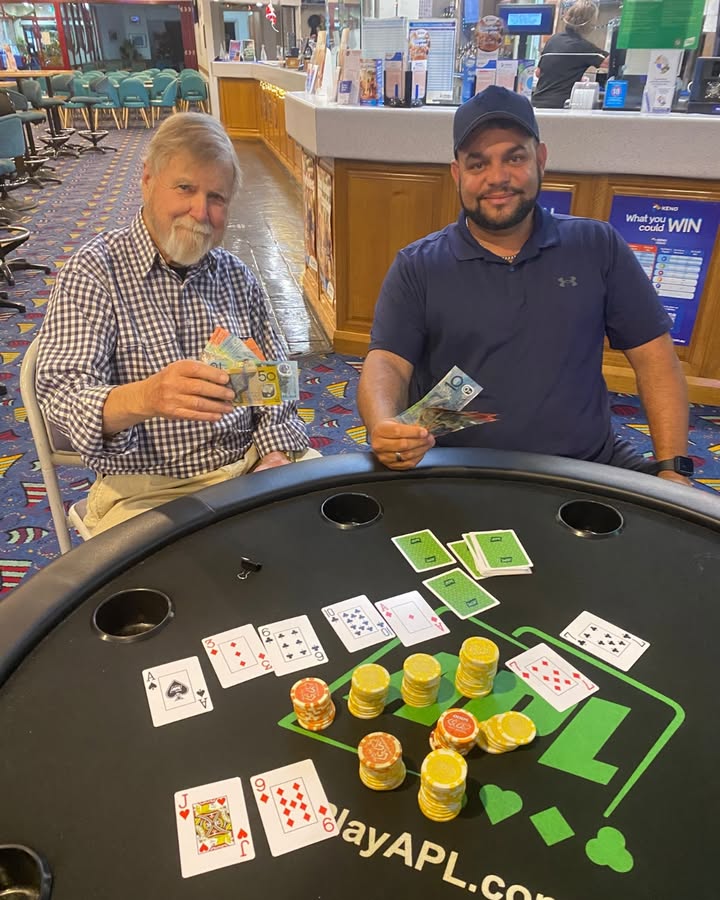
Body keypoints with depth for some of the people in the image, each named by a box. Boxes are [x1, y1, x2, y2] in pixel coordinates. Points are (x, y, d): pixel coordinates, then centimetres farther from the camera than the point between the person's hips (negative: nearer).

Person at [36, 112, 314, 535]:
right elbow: (61, 392, -17)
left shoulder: (237, 276, 10)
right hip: (145, 489, -4)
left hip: (249, 468, 4)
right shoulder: (94, 272, -5)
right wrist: (144, 398, -38)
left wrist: (275, 457, -7)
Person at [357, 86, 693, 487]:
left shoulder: (597, 247, 7)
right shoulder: (417, 268, 3)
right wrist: (384, 428, -30)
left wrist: (672, 467, -2)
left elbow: (654, 355, 8)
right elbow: (387, 363, -6)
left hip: (587, 466, 2)